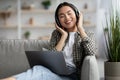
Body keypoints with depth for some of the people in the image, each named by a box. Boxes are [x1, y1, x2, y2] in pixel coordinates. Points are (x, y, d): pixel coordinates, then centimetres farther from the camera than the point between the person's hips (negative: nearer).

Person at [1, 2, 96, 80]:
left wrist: (80, 27, -5)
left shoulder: (86, 35, 10)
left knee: (38, 70, -33)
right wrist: (64, 35, -1)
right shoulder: (57, 33, 16)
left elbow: (91, 52, -13)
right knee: (38, 69, -34)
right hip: (56, 72, 3)